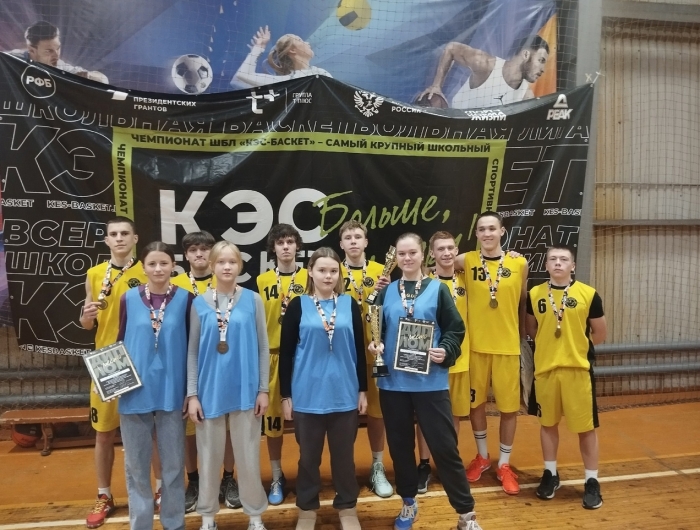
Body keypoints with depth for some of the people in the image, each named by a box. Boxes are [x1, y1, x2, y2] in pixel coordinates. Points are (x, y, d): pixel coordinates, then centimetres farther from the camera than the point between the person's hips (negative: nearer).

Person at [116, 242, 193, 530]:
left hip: (171, 391, -1)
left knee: (173, 463, 10)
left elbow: (191, 346, 2)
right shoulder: (129, 298, 1)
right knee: (136, 464, 12)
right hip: (135, 391, 1)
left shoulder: (185, 298, -2)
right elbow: (120, 342, 8)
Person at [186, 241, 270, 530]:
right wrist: (192, 394, -2)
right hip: (209, 390, 1)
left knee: (248, 456, 9)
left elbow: (263, 348, 1)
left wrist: (263, 389, -2)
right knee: (209, 456, 12)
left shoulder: (253, 300, -1)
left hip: (245, 389, -1)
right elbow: (192, 352, 3)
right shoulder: (199, 303, 1)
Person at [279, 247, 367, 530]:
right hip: (307, 395, -1)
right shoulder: (298, 305, -2)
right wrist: (285, 395, -2)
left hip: (344, 394, 1)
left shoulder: (350, 304, 2)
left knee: (344, 454, 13)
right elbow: (286, 353, 0)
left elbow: (359, 350, 6)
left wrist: (363, 389, 6)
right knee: (309, 455, 12)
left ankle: (347, 507, 31)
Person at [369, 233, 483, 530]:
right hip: (393, 381, 3)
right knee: (400, 445, 13)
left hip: (430, 381, -3)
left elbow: (456, 329, -1)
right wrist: (375, 344, -9)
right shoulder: (387, 292, 7)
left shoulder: (438, 289, 1)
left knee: (444, 446, 0)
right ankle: (408, 503, 32)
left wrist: (446, 351, -18)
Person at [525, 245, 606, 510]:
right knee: (548, 423, 14)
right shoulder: (535, 294, 2)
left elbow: (600, 334, 3)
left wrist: (576, 346, 4)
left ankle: (592, 481, 21)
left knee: (586, 426, 5)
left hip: (578, 369, -2)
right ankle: (550, 474, 30)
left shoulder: (588, 295, -5)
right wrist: (550, 345, 4)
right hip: (545, 368, 2)